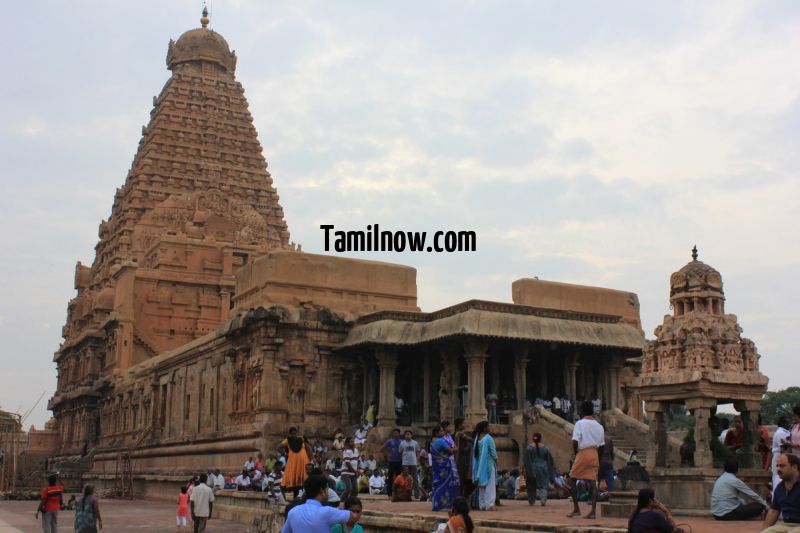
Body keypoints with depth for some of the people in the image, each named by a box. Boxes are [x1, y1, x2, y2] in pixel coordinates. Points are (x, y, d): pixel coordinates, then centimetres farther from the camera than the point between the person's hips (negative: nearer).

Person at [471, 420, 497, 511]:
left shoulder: (477, 438, 5)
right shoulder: (488, 438, -15)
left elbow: (475, 452, 8)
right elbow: (493, 452, -12)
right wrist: (496, 460, 3)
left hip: (480, 465, 6)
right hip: (488, 464, -6)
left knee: (481, 485, 12)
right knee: (490, 485, -2)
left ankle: (482, 505, 13)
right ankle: (489, 504, -6)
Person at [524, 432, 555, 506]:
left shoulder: (529, 447, -6)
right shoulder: (545, 447, 1)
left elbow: (527, 460, -8)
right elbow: (549, 459, 7)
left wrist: (528, 471, -4)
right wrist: (551, 470, 16)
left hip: (532, 469, -1)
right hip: (543, 469, 1)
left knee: (531, 486, 12)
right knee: (543, 485, 3)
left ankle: (531, 501, 19)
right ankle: (543, 500, -14)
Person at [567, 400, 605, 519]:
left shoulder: (580, 423, -5)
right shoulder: (599, 426, 12)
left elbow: (575, 441, -14)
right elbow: (601, 446, 14)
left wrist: (575, 453, 2)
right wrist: (598, 460, 21)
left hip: (583, 453, -5)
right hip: (594, 454, 5)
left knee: (572, 479, 8)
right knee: (592, 481, 3)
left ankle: (576, 509, 6)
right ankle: (593, 511, -4)